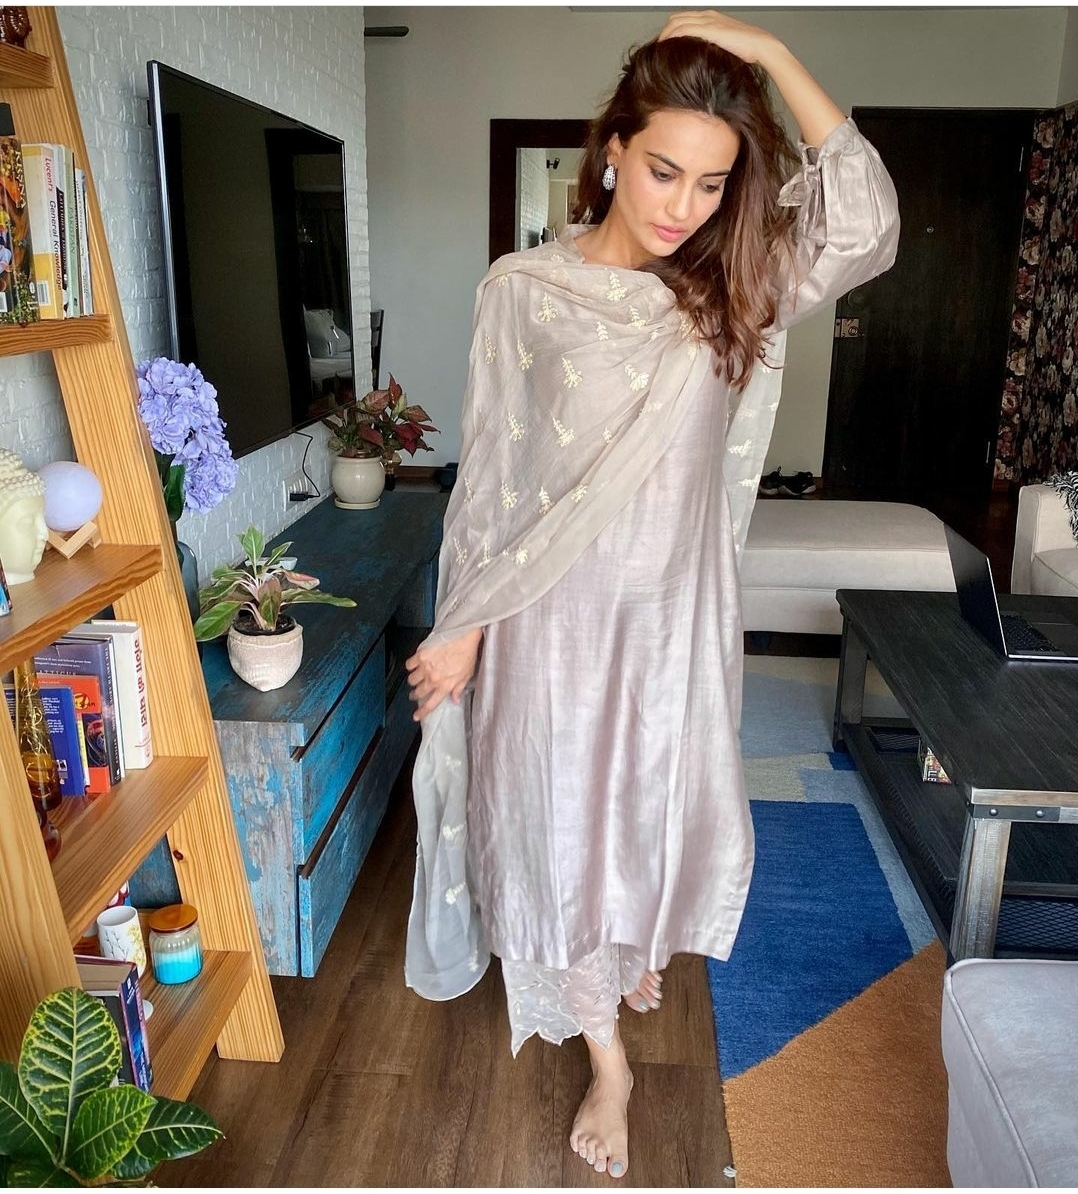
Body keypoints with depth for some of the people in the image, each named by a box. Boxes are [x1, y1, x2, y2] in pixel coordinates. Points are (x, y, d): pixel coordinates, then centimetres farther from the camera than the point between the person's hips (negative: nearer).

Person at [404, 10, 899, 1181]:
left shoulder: (727, 287, 0)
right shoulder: (523, 289, -8)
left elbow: (867, 223, -13)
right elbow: (489, 472, -6)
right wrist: (462, 626, -5)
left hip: (679, 613, 3)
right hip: (556, 615, -2)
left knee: (669, 809, 20)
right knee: (566, 825, 9)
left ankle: (643, 946, 54)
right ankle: (607, 1062, 31)